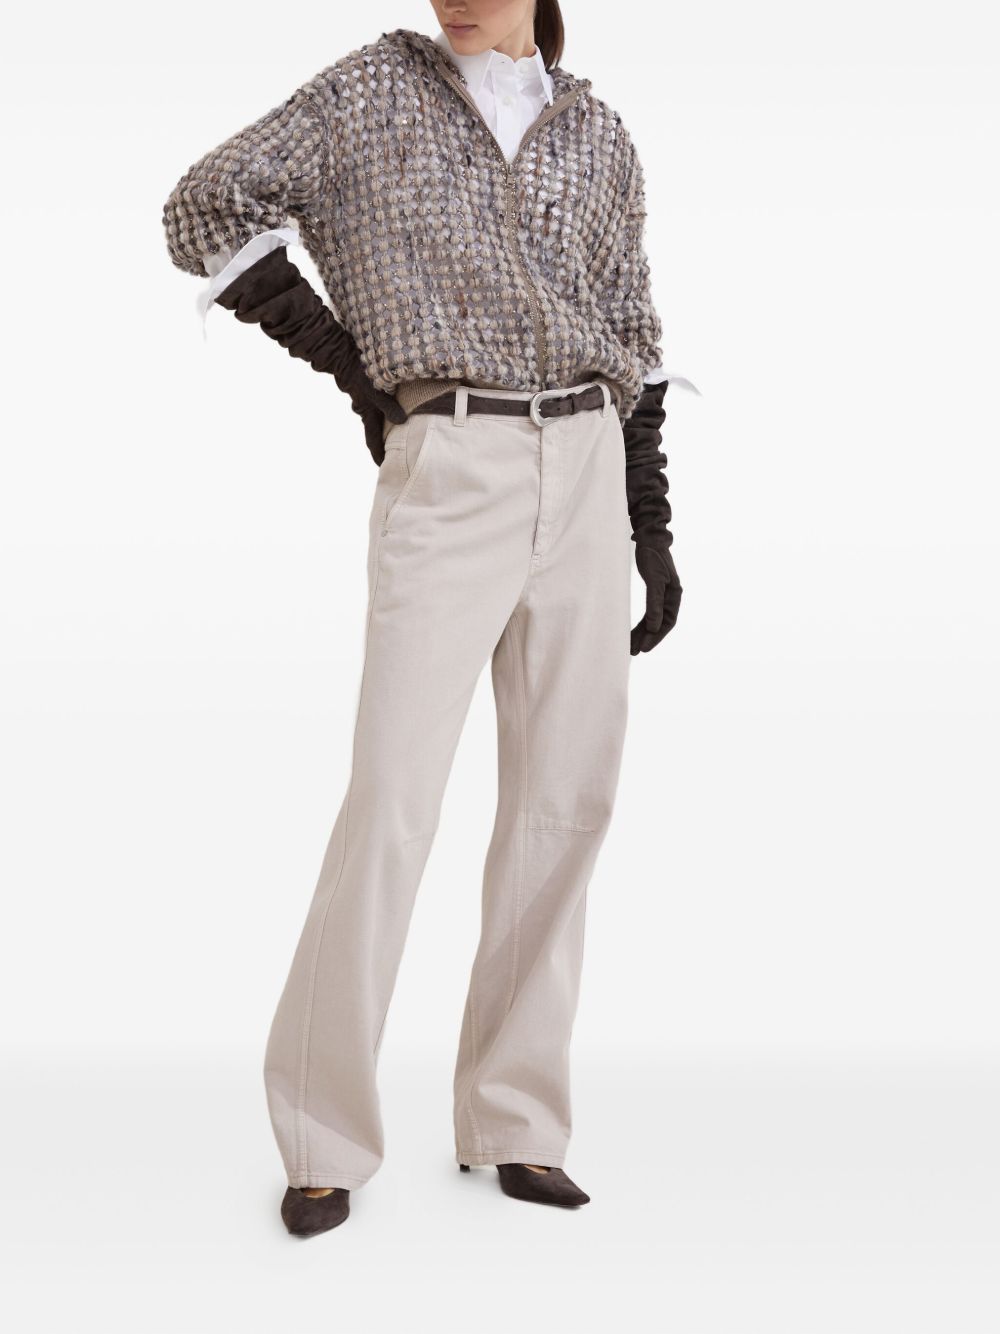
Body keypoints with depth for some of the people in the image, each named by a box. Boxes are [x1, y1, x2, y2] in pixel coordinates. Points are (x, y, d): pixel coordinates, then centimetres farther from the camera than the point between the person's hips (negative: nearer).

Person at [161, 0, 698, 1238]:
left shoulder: (598, 137, 16)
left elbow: (629, 340, 17)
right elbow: (205, 209, 6)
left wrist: (653, 534, 10)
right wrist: (352, 365, -1)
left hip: (584, 475, 4)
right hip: (446, 476, -3)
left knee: (563, 797, 1)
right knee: (393, 804, -10)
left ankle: (510, 1120, 13)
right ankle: (323, 1138, 3)